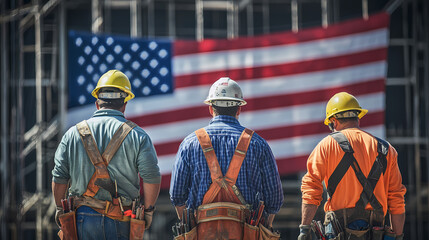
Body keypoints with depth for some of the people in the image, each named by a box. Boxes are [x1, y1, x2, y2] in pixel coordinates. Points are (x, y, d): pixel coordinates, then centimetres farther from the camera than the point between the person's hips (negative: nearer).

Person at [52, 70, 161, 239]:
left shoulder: (73, 134, 4)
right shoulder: (137, 136, -2)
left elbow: (59, 178, 6)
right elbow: (152, 178, -7)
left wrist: (60, 209, 17)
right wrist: (148, 210, 5)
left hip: (84, 218, 2)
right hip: (121, 222, -1)